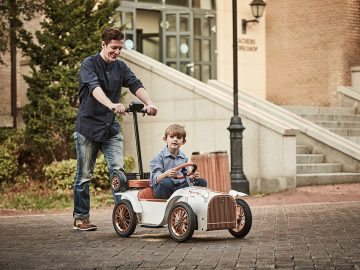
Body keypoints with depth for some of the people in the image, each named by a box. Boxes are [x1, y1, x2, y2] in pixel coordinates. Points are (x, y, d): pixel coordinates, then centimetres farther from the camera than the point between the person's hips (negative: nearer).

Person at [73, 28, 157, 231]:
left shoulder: (120, 67, 9)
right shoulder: (89, 64, -8)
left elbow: (136, 85, -6)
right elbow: (94, 87, -26)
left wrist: (149, 103, -27)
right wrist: (111, 105, -44)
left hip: (111, 127, 4)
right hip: (88, 126, -4)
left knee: (118, 170, -8)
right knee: (84, 175, 3)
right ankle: (81, 218, 13)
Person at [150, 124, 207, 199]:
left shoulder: (184, 157, 13)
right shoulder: (160, 156, -5)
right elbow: (156, 179, -14)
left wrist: (192, 177, -7)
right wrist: (166, 174, -35)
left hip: (180, 187, 6)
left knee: (202, 182, -7)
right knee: (167, 182, -39)